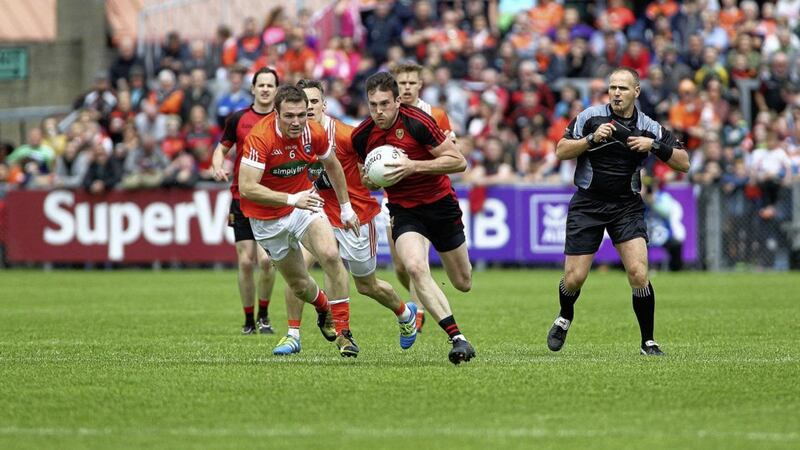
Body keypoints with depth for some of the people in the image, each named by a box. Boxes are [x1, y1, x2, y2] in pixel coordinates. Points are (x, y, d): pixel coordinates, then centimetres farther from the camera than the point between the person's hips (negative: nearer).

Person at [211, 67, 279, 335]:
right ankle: (249, 320, 12)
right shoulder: (238, 119, 4)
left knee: (265, 259, -14)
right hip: (241, 200, 1)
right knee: (246, 261, -2)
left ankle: (264, 316, 7)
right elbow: (221, 149, 14)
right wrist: (218, 168, -7)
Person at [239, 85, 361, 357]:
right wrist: (292, 199, -41)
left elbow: (332, 165, 8)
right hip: (267, 218, -2)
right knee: (299, 284, 6)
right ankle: (324, 310, 43)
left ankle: (342, 330, -13)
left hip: (302, 202, 2)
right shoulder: (260, 138, -29)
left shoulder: (314, 133, -14)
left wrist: (346, 207, 13)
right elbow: (246, 187, -35)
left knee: (331, 255, -23)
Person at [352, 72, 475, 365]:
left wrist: (414, 166, -26)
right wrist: (371, 179, -11)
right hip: (404, 211, 2)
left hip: (440, 205, -2)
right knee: (415, 267, -28)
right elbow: (367, 181, 14)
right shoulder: (361, 137, -4)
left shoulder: (417, 122, -18)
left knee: (463, 283, 10)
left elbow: (458, 162, -17)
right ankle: (457, 339, -26)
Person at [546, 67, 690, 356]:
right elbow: (560, 152, -5)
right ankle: (565, 318, 32)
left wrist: (654, 146, -15)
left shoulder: (649, 128, -1)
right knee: (574, 278, -2)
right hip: (587, 204, 0)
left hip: (627, 206, 0)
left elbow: (684, 163, 0)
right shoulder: (590, 117, -5)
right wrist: (592, 139, -19)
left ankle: (648, 341, -2)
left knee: (638, 272, -17)